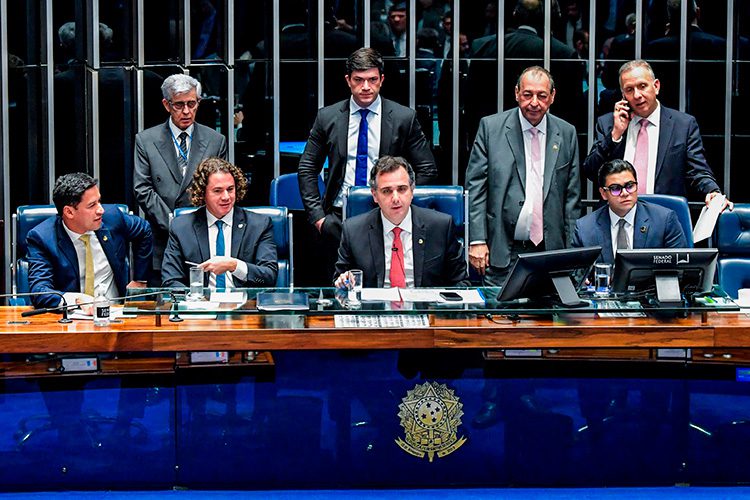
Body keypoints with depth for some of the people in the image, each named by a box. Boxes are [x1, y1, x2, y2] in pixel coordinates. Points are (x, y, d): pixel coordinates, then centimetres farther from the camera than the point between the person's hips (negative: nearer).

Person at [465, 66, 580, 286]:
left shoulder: (567, 134, 8)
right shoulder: (491, 127, 1)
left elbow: (572, 195, 10)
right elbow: (475, 186, 0)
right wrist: (477, 240, -7)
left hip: (550, 251, 2)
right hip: (502, 252, -2)